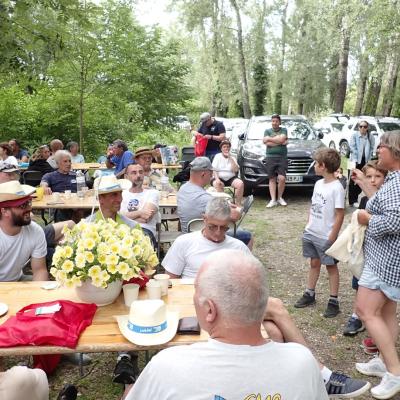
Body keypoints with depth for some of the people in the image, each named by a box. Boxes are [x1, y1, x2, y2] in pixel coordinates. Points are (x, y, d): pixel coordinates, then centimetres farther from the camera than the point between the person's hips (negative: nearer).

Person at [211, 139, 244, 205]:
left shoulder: (232, 158, 12)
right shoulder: (217, 156, 7)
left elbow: (236, 170, -4)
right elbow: (214, 170, -2)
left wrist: (230, 158, -9)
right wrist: (217, 179, -20)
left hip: (231, 178, 2)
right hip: (220, 178, -2)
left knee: (240, 184, -27)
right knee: (217, 184, -36)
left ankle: (238, 204, -20)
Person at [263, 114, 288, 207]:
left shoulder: (284, 130, 11)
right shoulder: (267, 131, 13)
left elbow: (281, 139, -10)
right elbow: (267, 143, -4)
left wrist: (269, 138, -4)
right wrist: (281, 142, -6)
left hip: (282, 157, -1)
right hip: (271, 157, 1)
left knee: (282, 178, -11)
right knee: (272, 179, -1)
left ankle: (280, 198, 6)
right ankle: (273, 200, -1)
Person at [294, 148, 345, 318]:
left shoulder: (336, 187, -17)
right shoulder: (318, 183, 6)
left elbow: (340, 215, -17)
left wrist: (332, 238, -17)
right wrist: (308, 226, 10)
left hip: (326, 237, -7)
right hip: (311, 233, 7)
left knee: (331, 266, 6)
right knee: (314, 263, 17)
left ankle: (333, 301, 15)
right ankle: (309, 294, 30)